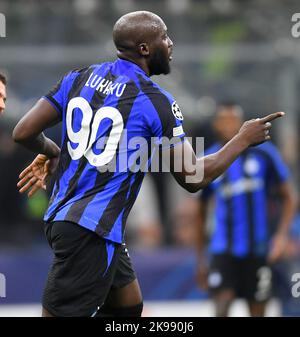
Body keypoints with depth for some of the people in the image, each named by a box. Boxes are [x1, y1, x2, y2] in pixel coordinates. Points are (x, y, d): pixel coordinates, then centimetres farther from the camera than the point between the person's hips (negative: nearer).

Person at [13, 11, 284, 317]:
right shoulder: (155, 101, -12)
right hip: (90, 232, -8)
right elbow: (193, 178, -7)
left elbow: (23, 133, 4)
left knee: (129, 306, 20)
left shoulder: (79, 78, 6)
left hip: (60, 216, 8)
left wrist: (52, 152, 25)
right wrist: (244, 140, 5)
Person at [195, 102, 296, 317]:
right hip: (223, 249, 0)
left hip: (259, 250, 0)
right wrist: (201, 259, 14)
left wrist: (282, 235, -9)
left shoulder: (264, 153, -1)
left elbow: (288, 197, 5)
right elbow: (201, 212, 14)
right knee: (221, 309, -17)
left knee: (258, 312, 6)